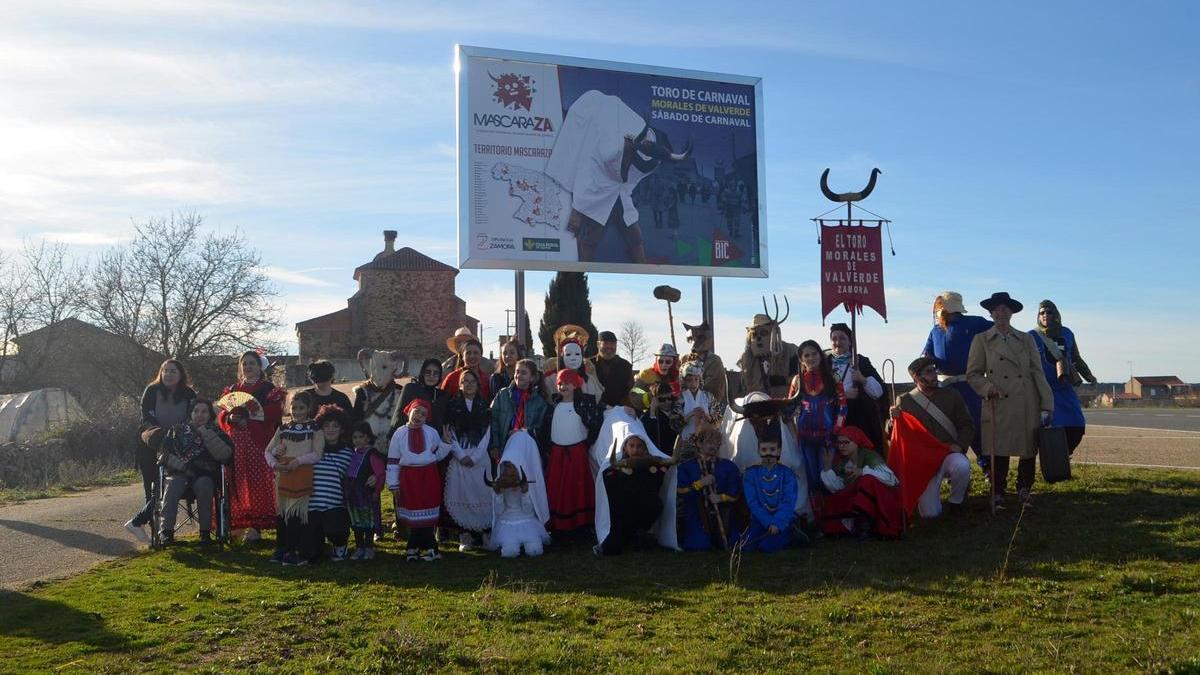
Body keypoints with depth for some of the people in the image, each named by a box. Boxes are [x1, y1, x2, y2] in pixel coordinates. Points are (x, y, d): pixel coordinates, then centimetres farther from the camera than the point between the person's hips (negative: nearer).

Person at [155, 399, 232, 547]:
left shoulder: (216, 433, 11)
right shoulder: (177, 429, 14)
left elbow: (225, 454, -9)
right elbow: (163, 454, 5)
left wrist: (206, 434, -11)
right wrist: (183, 465, -11)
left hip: (205, 475, -1)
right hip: (179, 473, 1)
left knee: (203, 485, -34)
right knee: (172, 486, -32)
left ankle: (205, 532, -29)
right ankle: (166, 530, -34)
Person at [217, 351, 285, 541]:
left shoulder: (269, 389, 4)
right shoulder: (231, 389, 19)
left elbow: (273, 414, -8)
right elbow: (221, 413, 14)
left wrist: (249, 419, -16)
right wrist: (229, 418, -8)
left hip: (258, 442, -4)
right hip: (235, 442, 4)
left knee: (256, 482, -8)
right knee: (236, 482, -1)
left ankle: (256, 525, -5)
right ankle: (236, 522, 8)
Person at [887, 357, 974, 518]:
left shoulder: (951, 395, 6)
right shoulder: (904, 401, 1)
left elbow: (968, 425, 7)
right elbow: (893, 434, 1)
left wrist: (959, 444, -12)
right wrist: (893, 420, -22)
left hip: (949, 453, 1)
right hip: (922, 460, -1)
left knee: (962, 467, -36)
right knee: (930, 513, -11)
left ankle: (955, 502, -3)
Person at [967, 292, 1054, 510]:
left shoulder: (1026, 339, 13)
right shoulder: (981, 340, 7)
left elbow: (1038, 373, 8)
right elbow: (973, 373, 6)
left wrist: (1046, 405, 0)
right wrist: (987, 387, -13)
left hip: (1028, 406, 3)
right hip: (999, 406, -2)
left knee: (1029, 451, 7)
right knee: (999, 452, -1)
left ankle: (1025, 491, 25)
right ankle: (998, 494, 14)